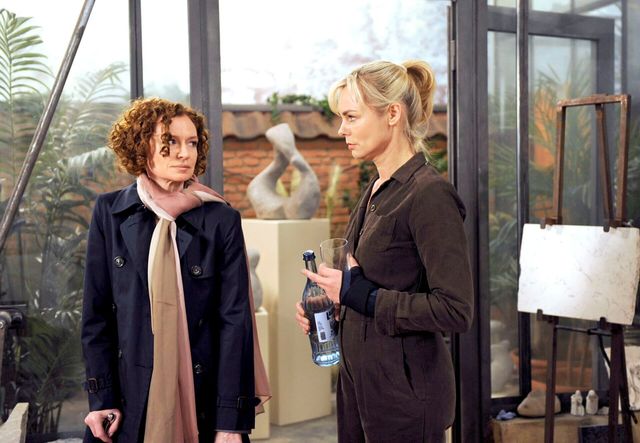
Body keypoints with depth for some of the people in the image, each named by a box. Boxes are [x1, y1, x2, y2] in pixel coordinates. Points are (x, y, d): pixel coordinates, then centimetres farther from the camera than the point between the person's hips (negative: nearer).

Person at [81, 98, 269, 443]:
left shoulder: (222, 220, -4)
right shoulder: (111, 213, 0)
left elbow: (234, 319, -7)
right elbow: (96, 311, 2)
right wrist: (101, 397, -4)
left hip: (202, 394, -1)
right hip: (130, 396, 1)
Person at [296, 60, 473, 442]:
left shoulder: (429, 194, -19)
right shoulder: (377, 189, 9)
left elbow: (456, 310, -23)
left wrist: (357, 293, -20)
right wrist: (331, 300, 3)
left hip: (404, 388, -8)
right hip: (360, 379, 9)